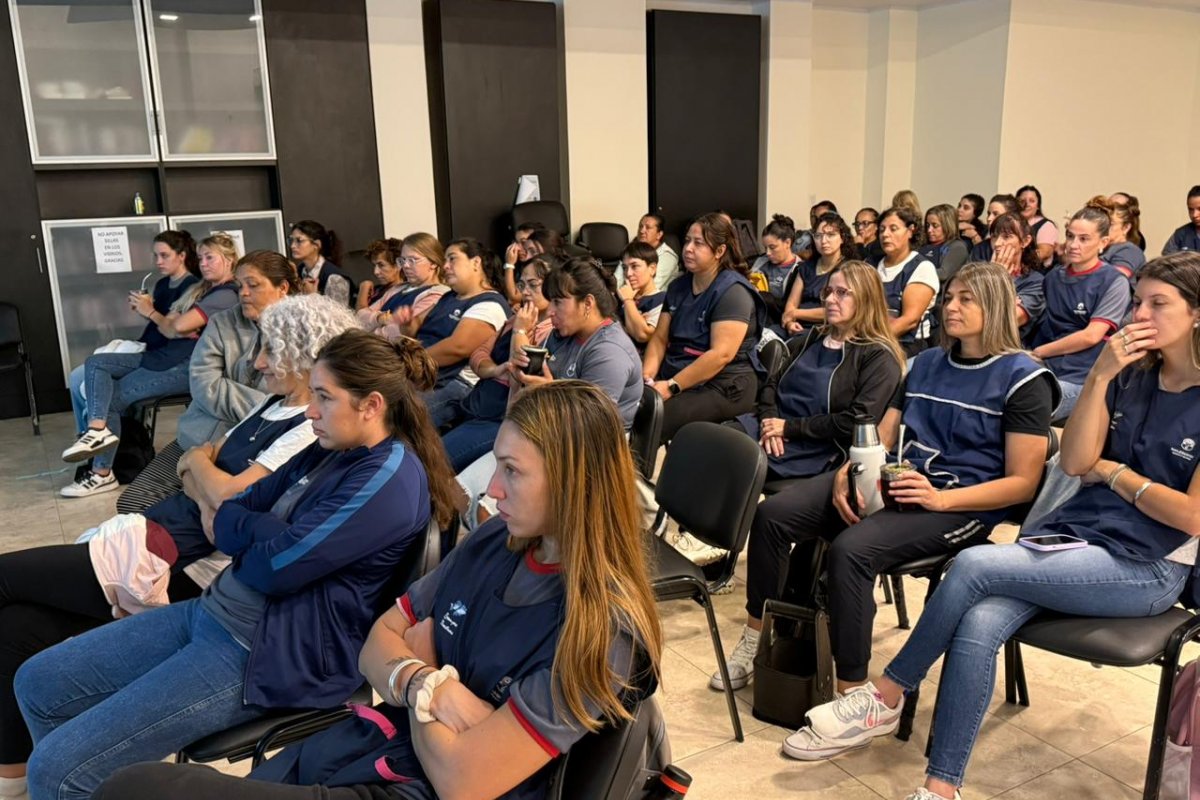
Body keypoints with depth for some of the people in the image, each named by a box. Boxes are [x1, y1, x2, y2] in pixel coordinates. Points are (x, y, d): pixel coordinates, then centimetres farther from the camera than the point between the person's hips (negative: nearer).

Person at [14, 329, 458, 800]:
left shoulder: (390, 478, -20)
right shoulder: (332, 450, 10)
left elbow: (276, 567, -22)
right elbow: (231, 510, 11)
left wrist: (230, 526, -3)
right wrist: (258, 532, -11)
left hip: (269, 651, -10)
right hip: (213, 610, 10)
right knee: (37, 683, 14)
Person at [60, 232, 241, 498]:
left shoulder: (226, 295, -10)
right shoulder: (200, 289, 19)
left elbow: (179, 326, -18)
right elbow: (170, 329, 10)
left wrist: (151, 312, 0)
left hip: (186, 367, -9)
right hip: (162, 355, 9)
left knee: (115, 397, -10)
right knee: (95, 363, -4)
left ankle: (102, 474, -1)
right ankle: (98, 427, -21)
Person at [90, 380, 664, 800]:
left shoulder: (600, 632, -20)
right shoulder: (496, 543, 3)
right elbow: (377, 647, 8)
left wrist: (412, 683, -3)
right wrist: (427, 686, -14)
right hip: (358, 745, 7)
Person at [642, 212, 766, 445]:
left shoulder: (733, 292, -11)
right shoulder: (678, 286, 13)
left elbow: (721, 354, -20)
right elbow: (659, 339, 11)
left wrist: (671, 387, -22)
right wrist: (646, 378, -8)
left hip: (722, 387, -7)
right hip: (675, 376, 7)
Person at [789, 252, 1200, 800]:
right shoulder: (1131, 376, 9)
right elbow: (1074, 462, -1)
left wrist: (1114, 471, -4)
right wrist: (1100, 377, -8)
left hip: (1148, 568, -5)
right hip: (1073, 533, 5)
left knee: (973, 564, -26)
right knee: (977, 627, -24)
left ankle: (886, 696, -9)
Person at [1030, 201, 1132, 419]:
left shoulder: (1113, 282, -2)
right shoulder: (1054, 276, 14)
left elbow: (1092, 336, -10)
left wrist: (1039, 352, -5)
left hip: (1082, 379, -5)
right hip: (1046, 370, 5)